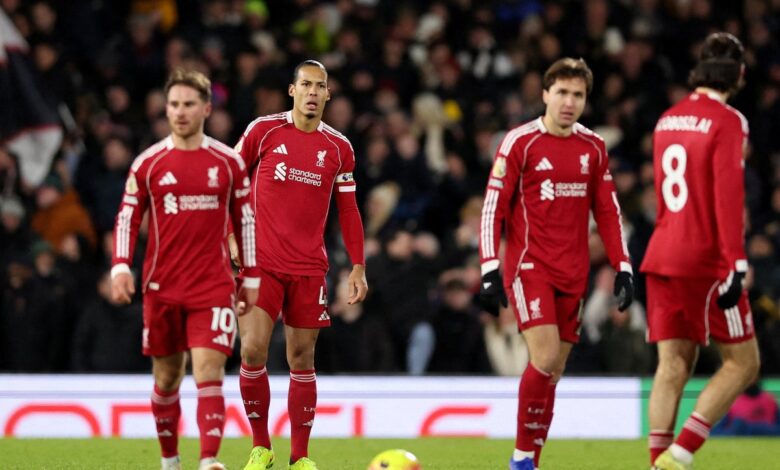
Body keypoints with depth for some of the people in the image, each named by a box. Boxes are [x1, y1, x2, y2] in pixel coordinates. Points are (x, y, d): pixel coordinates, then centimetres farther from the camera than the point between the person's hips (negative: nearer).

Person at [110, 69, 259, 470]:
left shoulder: (228, 162, 4)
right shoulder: (148, 163, 3)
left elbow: (246, 219, 11)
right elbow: (127, 218, 6)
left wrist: (251, 278, 10)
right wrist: (120, 267, -8)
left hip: (213, 287, -1)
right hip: (161, 287, 1)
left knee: (209, 371, -15)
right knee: (167, 376, 8)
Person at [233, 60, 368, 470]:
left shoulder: (338, 148, 6)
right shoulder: (262, 131, 0)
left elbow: (348, 210, 11)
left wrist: (358, 268, 6)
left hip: (309, 268, 2)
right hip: (260, 262, -2)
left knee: (302, 359, 4)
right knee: (253, 348, -14)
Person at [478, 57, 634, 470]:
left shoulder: (593, 148, 9)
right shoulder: (520, 142, -5)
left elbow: (608, 211, 15)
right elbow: (493, 207, -5)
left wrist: (623, 267, 7)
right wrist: (490, 269, -12)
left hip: (573, 274, 5)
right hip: (528, 266, -5)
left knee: (553, 371, 5)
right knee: (545, 358, -19)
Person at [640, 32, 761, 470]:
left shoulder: (668, 119, 13)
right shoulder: (727, 121, -10)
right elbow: (728, 194, -18)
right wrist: (737, 265, -20)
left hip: (663, 255, 7)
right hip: (707, 262, -7)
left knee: (675, 364, 6)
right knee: (742, 363, 1)